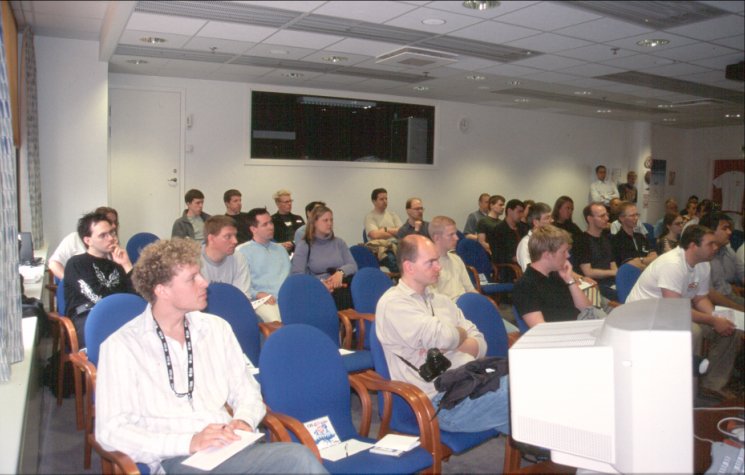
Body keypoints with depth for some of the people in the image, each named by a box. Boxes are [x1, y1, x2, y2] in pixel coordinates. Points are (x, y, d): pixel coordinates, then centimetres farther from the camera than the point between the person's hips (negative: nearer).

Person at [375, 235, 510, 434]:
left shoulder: (441, 300, 20)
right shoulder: (393, 303, -4)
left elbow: (480, 345, 14)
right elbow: (443, 337, -18)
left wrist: (447, 347, -6)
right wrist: (461, 334, 5)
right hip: (443, 400, -7)